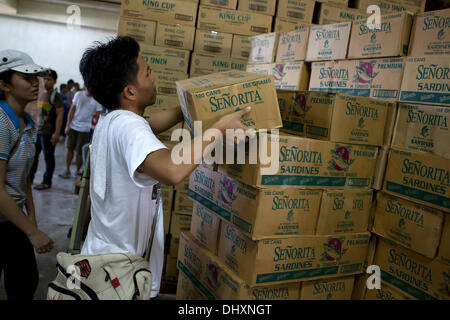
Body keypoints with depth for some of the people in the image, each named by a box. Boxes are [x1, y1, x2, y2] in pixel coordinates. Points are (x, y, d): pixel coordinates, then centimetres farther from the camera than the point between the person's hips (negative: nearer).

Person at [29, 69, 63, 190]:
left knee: (48, 157, 2)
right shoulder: (41, 94, 12)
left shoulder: (55, 96, -10)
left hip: (49, 132, -8)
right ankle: (29, 178, 27)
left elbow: (59, 115, -15)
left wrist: (56, 133, -20)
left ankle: (47, 182, 12)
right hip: (38, 130, 8)